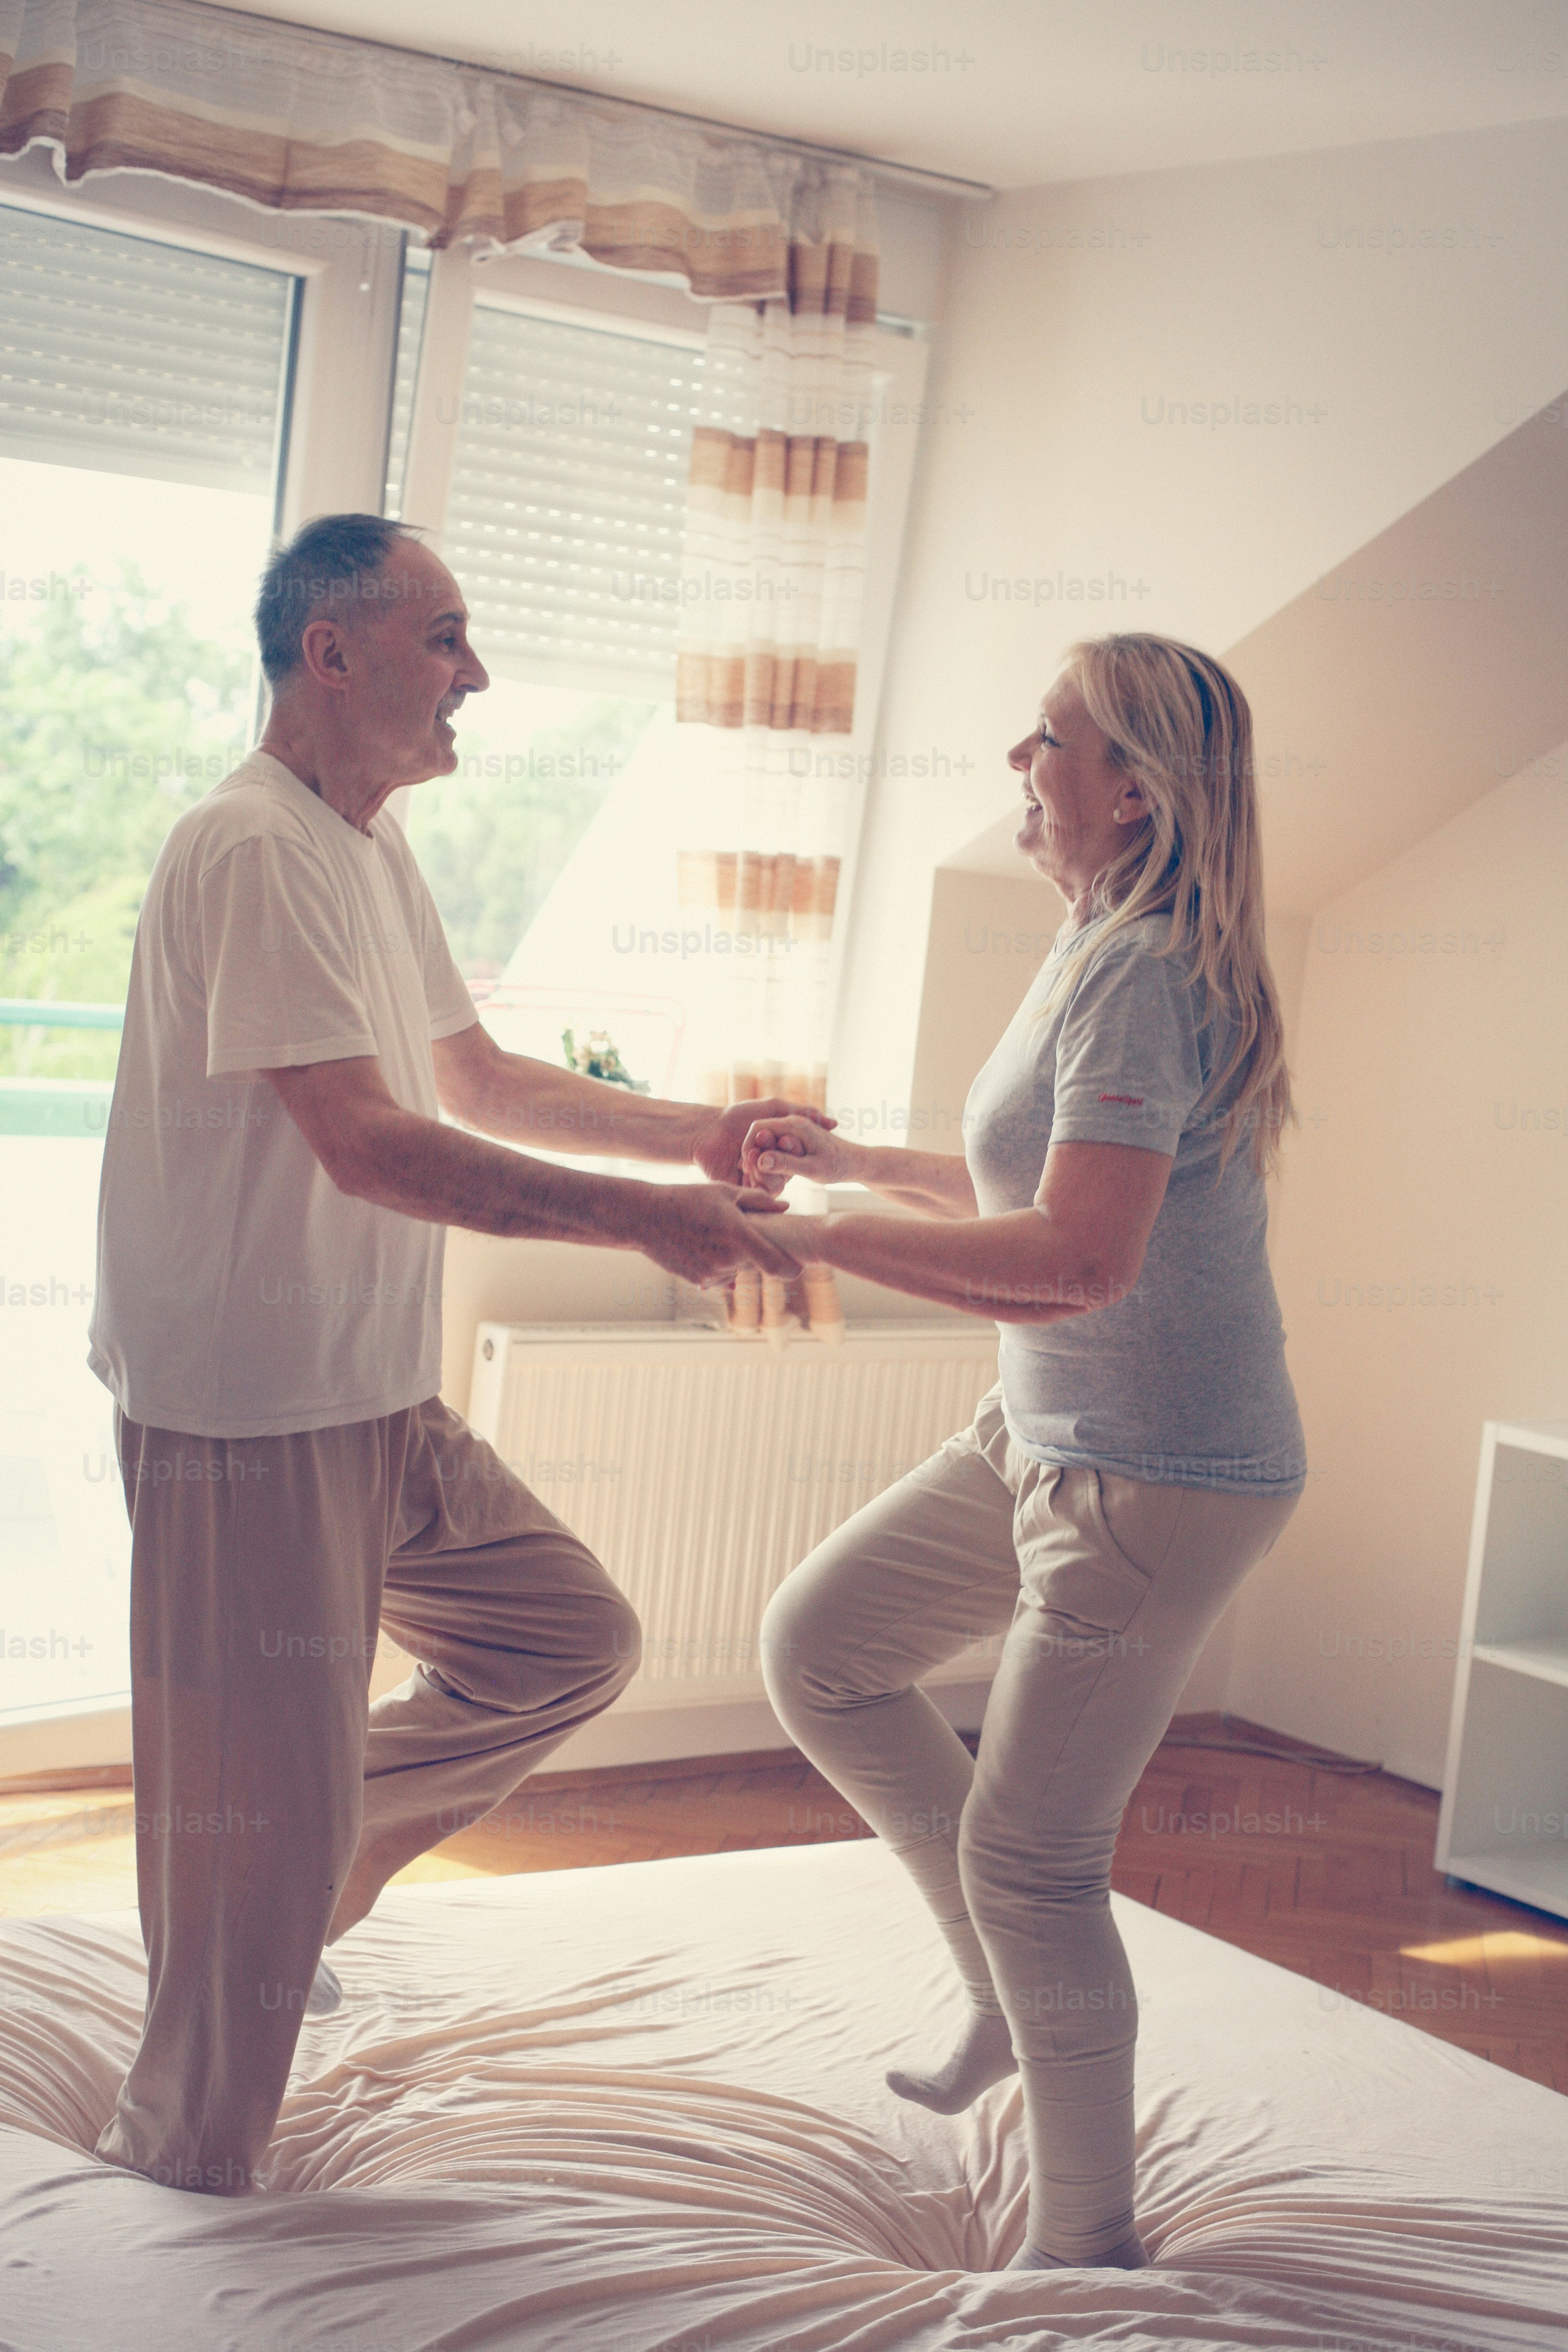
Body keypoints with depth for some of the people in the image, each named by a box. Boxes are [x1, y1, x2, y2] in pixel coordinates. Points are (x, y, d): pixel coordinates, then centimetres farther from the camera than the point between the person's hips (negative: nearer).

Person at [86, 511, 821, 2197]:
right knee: (265, 1816, 1)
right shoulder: (253, 850, -18)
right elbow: (366, 1145, -26)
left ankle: (315, 1858, 24)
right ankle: (178, 2168, 20)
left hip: (383, 1406, 9)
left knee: (571, 1641, 12)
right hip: (249, 1418, -9)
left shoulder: (370, 845, 14)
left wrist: (696, 1135, 8)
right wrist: (642, 1219, -25)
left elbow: (477, 1080, 20)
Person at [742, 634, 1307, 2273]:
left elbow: (1082, 1255, -32)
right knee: (817, 1651, 14)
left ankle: (1088, 2247, 17)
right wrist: (848, 1159, 19)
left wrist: (811, 1236, -27)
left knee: (1026, 1856, -2)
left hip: (1159, 1476, -10)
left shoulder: (1142, 972, -22)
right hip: (1046, 1434, 10)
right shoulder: (1094, 951, 10)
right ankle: (1014, 1990, 26)